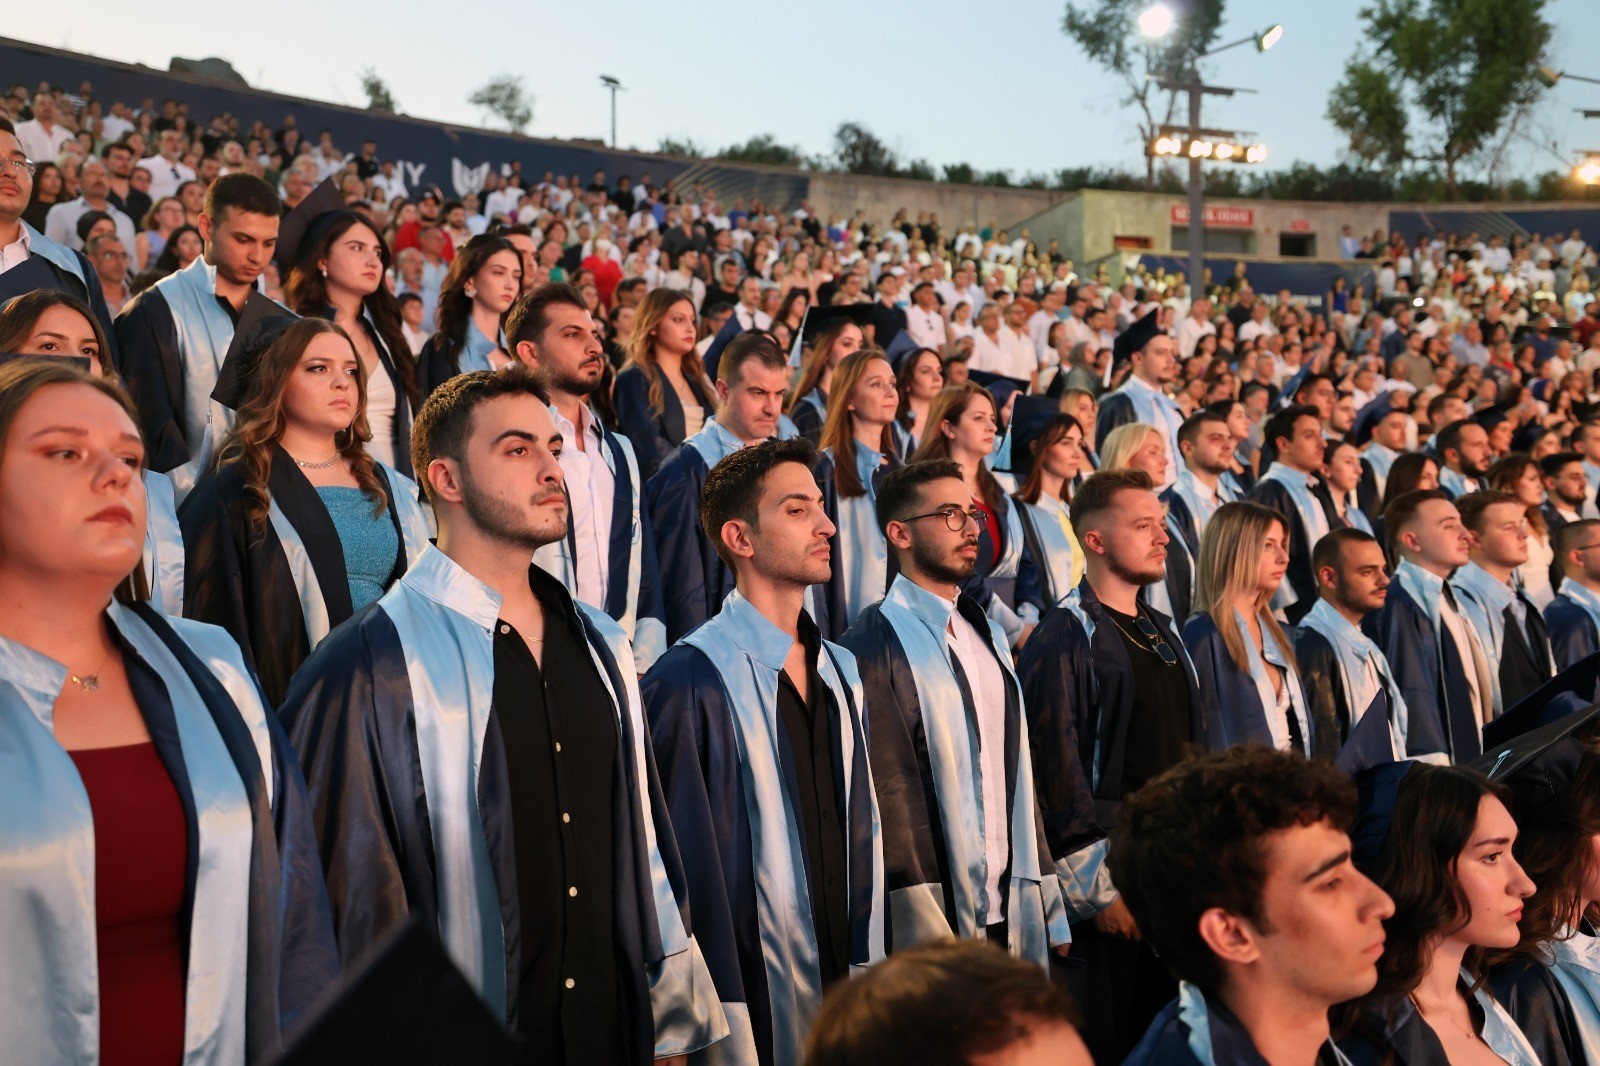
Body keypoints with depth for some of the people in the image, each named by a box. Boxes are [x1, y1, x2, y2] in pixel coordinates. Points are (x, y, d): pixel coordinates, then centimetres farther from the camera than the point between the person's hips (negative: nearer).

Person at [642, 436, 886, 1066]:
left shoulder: (840, 674, 9)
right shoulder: (691, 682, -14)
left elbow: (862, 831, 11)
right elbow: (688, 864, -14)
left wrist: (866, 965, 7)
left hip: (842, 990, 6)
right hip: (752, 1003, -6)